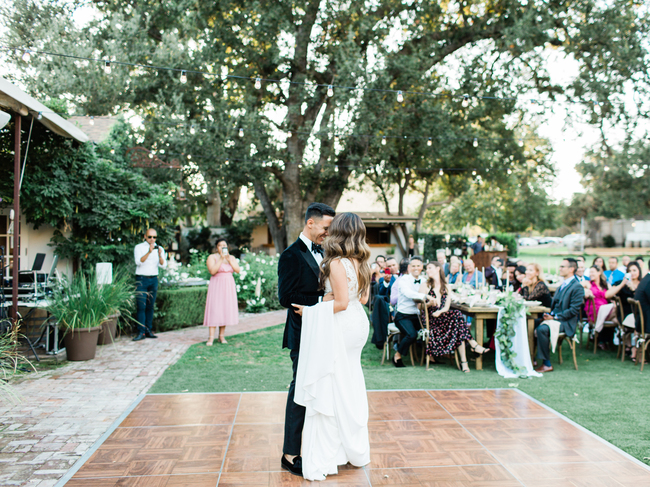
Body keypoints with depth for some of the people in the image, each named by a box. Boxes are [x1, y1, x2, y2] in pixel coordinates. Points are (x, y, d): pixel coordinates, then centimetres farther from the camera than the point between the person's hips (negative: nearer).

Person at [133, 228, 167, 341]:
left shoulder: (159, 249, 10)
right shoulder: (139, 247, 1)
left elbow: (163, 265, -3)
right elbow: (139, 262, -16)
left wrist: (160, 255, -21)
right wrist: (149, 252, -28)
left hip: (154, 279, 3)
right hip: (141, 279, -3)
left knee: (150, 306, 4)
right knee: (141, 306, -9)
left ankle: (149, 331, 9)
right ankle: (141, 332, -9)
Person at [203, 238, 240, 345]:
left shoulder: (232, 258, 12)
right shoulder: (212, 257, -1)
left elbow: (237, 270, -1)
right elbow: (212, 271, -16)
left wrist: (229, 260, -10)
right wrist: (221, 259, -18)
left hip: (229, 287, 4)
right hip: (216, 286, -4)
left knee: (226, 309, 3)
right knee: (214, 310, -9)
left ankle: (222, 336, 10)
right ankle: (211, 337, -8)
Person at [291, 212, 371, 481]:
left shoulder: (337, 264, -18)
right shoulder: (361, 263, 7)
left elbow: (341, 302, -21)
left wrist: (311, 311, -12)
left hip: (339, 328, -9)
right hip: (357, 325, 9)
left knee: (329, 389, -1)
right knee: (350, 386, 18)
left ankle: (325, 460, 7)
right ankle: (356, 451, 31)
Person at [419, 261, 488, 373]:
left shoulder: (446, 286, 17)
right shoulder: (425, 285, 7)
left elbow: (447, 306, 5)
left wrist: (439, 312, -17)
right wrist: (429, 303, -19)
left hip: (443, 317, 4)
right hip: (429, 319, -4)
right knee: (457, 315, -29)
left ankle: (463, 361, -30)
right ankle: (473, 345, -28)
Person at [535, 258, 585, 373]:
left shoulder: (577, 287, -9)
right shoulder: (561, 286, 19)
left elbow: (573, 310, -16)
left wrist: (555, 317, -18)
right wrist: (549, 315, 0)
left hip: (566, 322, -8)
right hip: (554, 317, 8)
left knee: (542, 329, -31)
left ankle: (546, 364, -21)